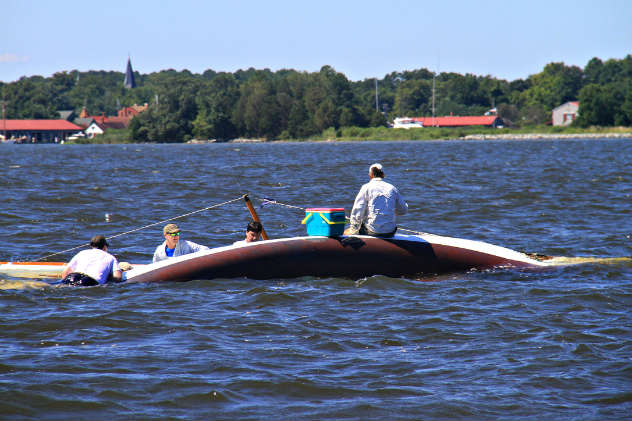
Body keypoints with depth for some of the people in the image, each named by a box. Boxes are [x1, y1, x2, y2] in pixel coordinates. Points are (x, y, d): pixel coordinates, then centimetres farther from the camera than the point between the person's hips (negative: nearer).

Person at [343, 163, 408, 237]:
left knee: (346, 232, 15)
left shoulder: (366, 188, -3)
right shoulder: (392, 188, 8)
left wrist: (353, 229, 5)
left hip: (372, 232, -3)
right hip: (390, 232, 3)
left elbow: (357, 211, -6)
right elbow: (404, 210, 15)